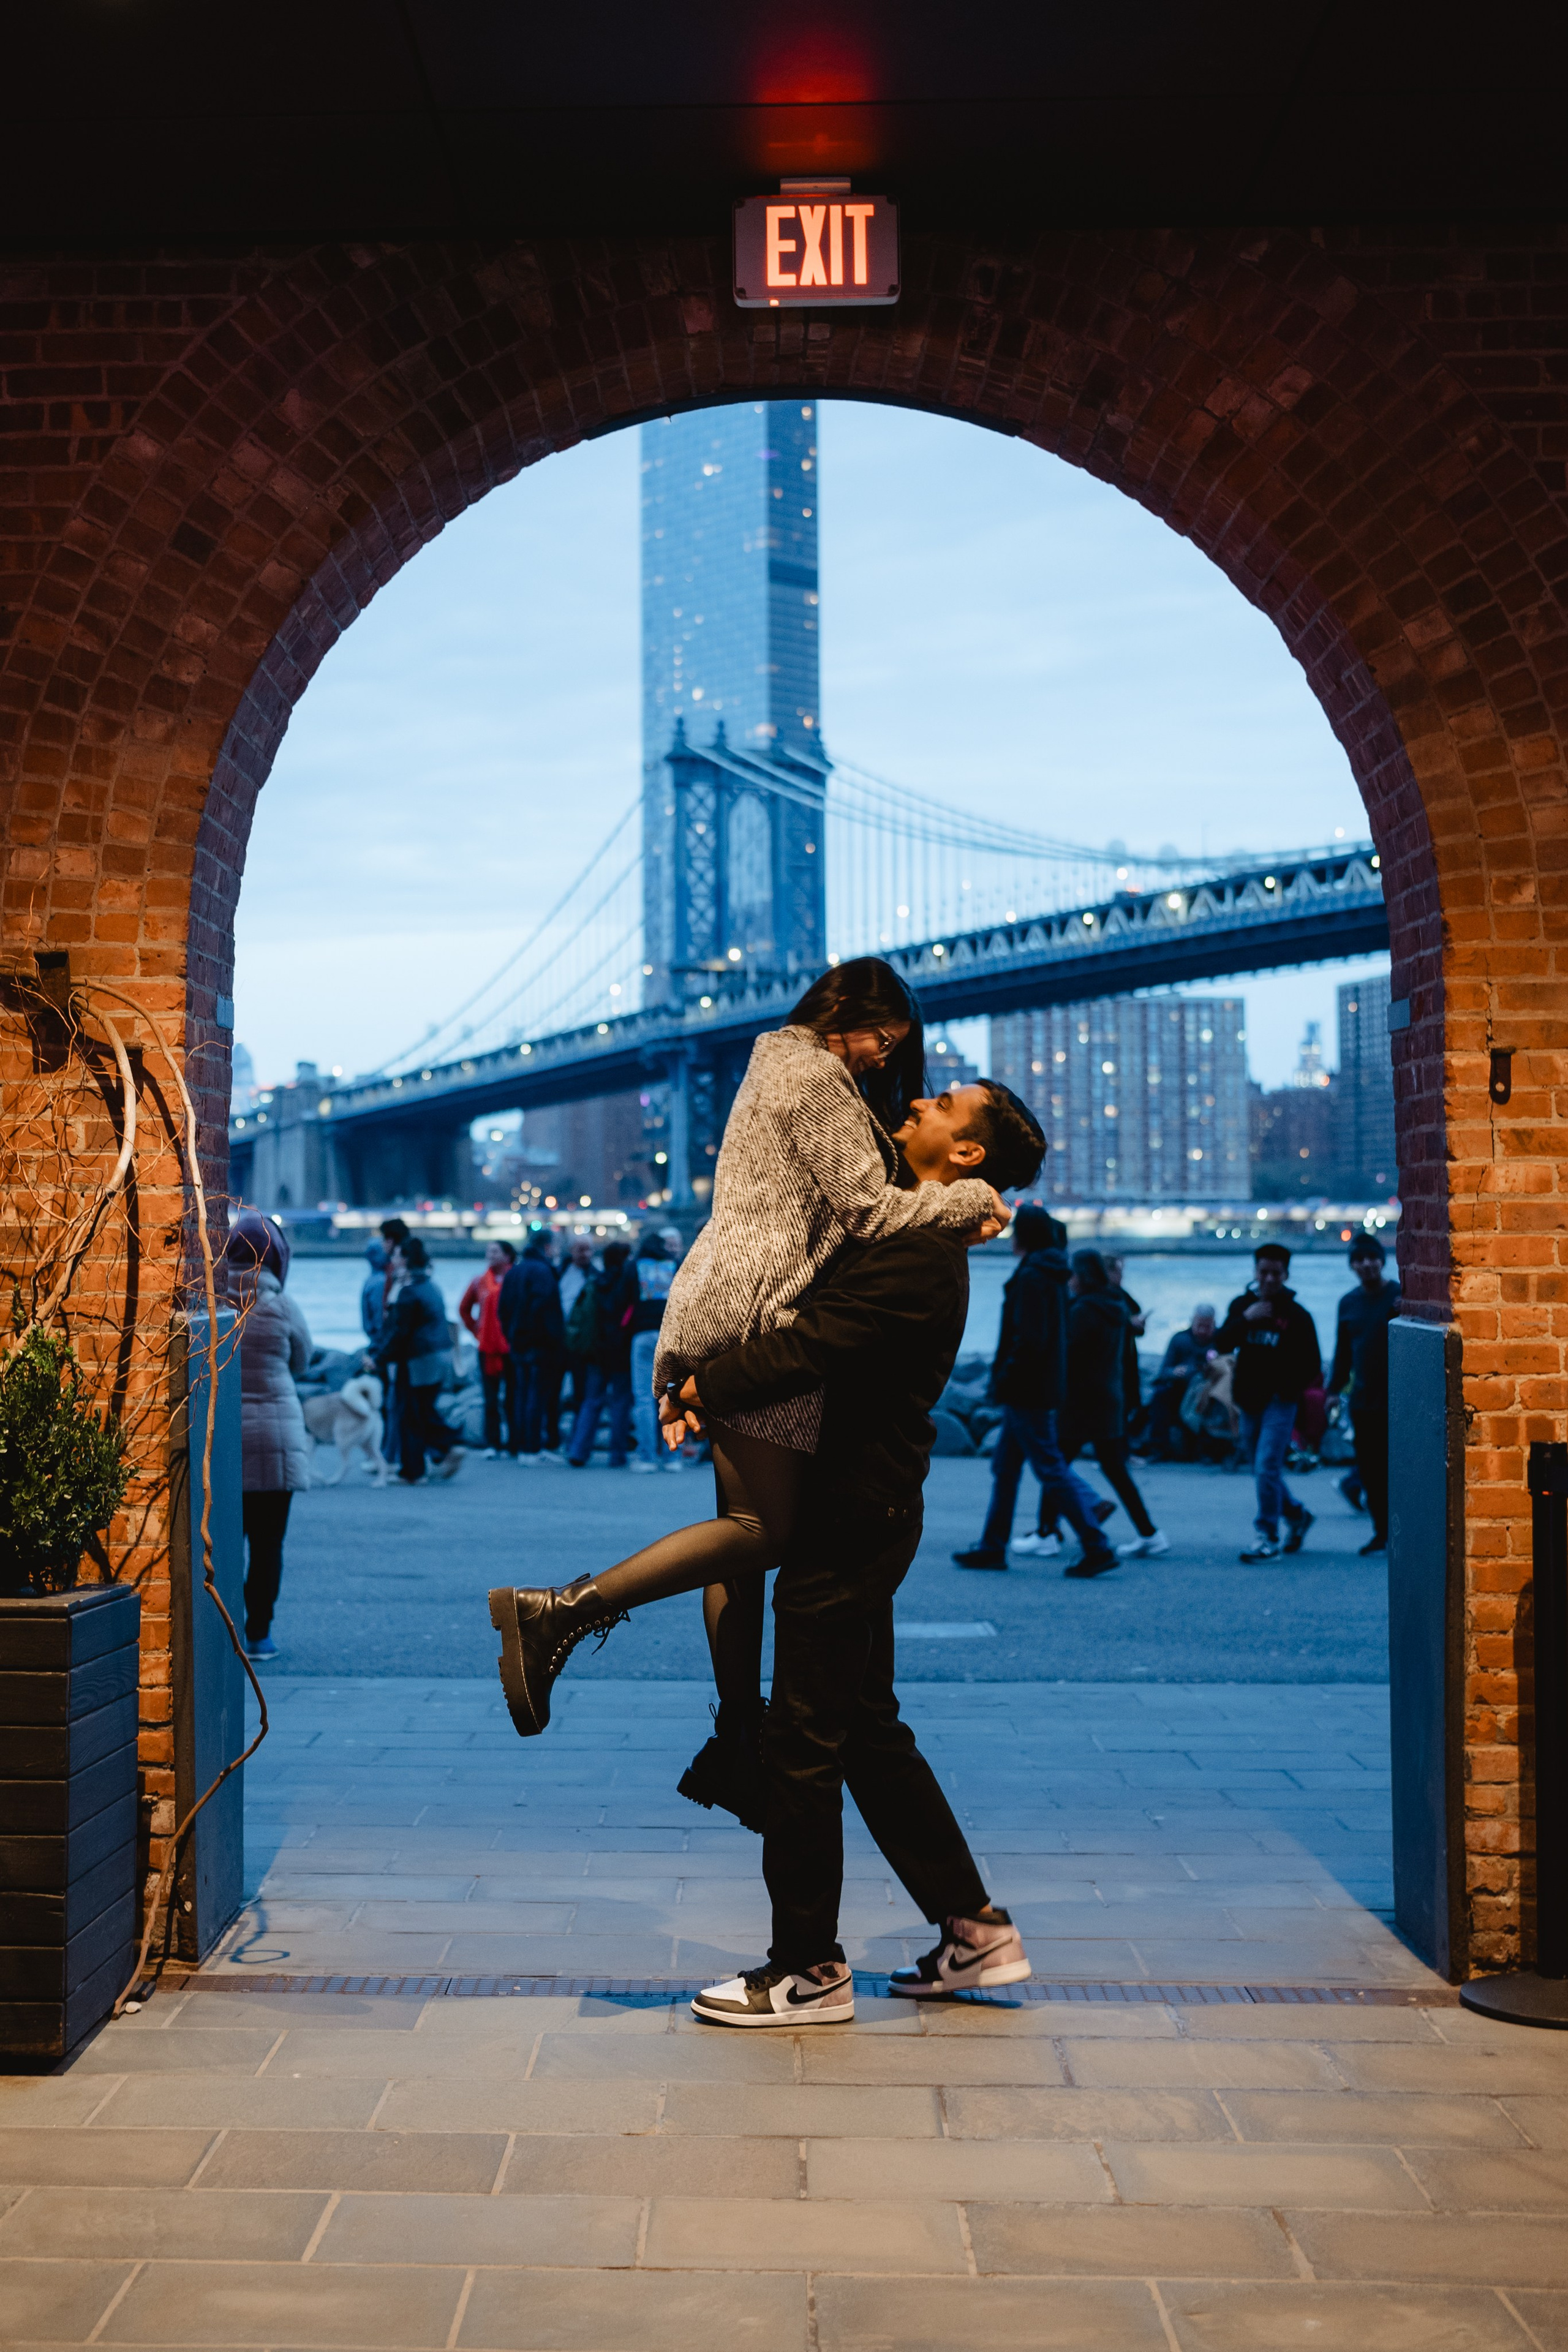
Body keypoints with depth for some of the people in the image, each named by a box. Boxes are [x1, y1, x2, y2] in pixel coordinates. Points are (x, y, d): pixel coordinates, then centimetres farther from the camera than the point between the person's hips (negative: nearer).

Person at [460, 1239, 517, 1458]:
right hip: (487, 1349, 3)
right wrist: (477, 1332, 12)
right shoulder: (480, 1282, 9)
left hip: (512, 1347, -3)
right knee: (491, 1399, 3)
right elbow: (464, 1310, 20)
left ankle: (515, 1444, 6)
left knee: (513, 1397, 0)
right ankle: (492, 1444, 6)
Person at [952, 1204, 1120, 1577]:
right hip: (1044, 1388, 10)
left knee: (1050, 1469, -7)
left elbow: (1030, 1340, -24)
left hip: (1026, 1392, -10)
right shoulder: (1053, 1276, 13)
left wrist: (1006, 1378, -16)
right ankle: (993, 1546, 19)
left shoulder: (1031, 1278, -17)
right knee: (1005, 1466, 15)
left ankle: (1097, 1547, -8)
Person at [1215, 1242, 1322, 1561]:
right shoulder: (1241, 1305, 6)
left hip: (1279, 1403, -5)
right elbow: (1221, 1344, -5)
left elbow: (1312, 1364, -1)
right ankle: (1297, 1516, 36)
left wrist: (1289, 1389, -12)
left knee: (1267, 1469, -15)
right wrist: (1245, 1319, -17)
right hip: (1249, 1402, 5)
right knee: (1264, 1472, 14)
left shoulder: (1297, 1315, -4)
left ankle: (1268, 1538, -11)